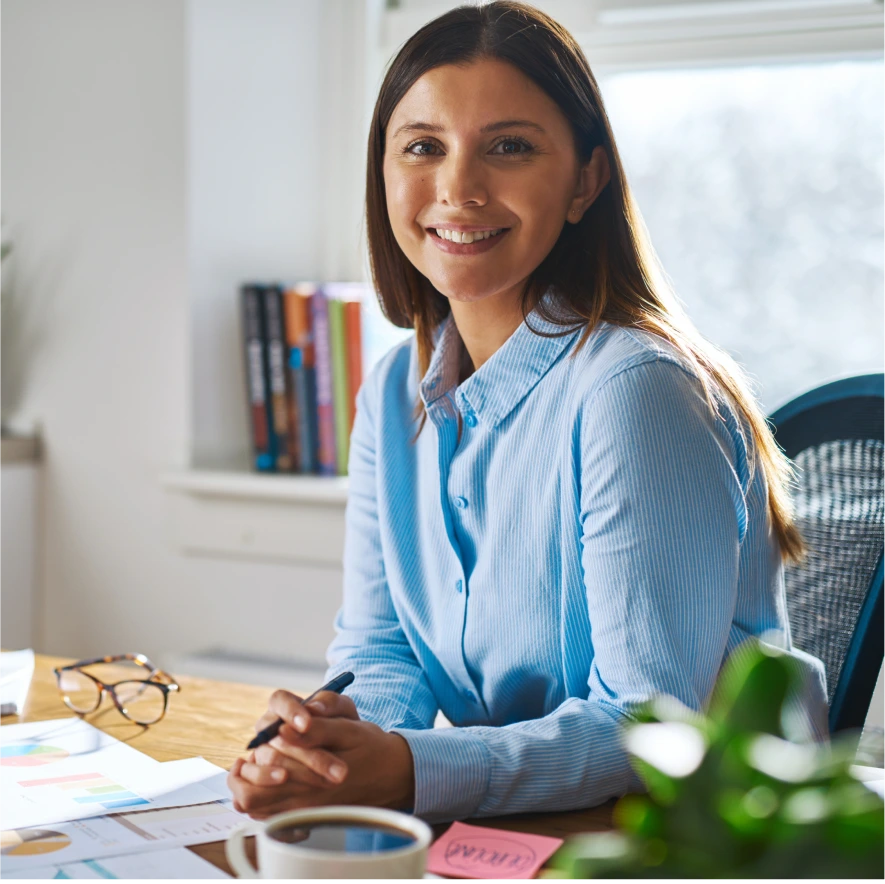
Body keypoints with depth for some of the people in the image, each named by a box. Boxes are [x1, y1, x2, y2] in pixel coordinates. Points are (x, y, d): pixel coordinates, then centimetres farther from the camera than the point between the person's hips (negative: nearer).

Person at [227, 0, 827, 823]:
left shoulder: (637, 391, -19)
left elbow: (649, 724, -20)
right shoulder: (393, 394, 4)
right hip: (513, 840, 6)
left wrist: (405, 771, -30)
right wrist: (341, 728, -16)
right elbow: (377, 648, 6)